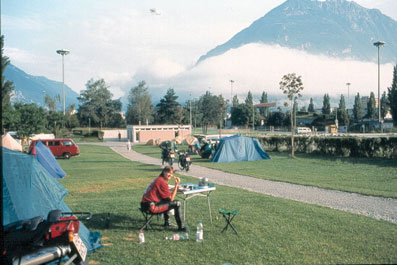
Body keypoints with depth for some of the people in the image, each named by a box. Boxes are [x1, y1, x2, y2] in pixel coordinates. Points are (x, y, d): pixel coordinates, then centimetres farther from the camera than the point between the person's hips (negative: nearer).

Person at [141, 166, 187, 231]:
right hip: (151, 206, -10)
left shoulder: (158, 179, 15)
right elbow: (171, 198, -13)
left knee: (166, 201, 35)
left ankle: (166, 223, 39)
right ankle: (181, 227, 5)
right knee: (177, 203, -7)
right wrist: (176, 184, -12)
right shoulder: (162, 182, -15)